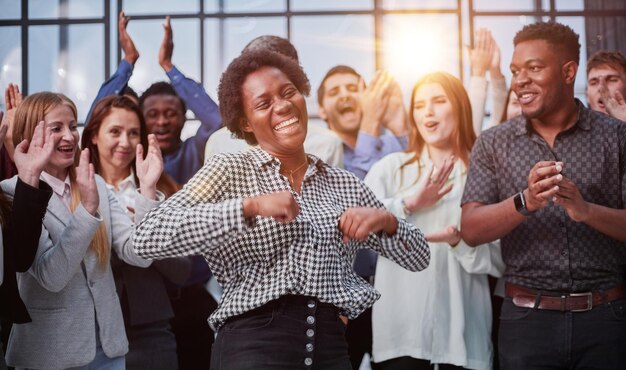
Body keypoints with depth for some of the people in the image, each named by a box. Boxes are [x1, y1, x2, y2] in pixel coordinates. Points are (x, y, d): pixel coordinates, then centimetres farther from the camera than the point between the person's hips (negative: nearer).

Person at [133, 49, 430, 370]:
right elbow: (148, 238, -15)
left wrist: (385, 220, -7)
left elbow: (418, 258, 14)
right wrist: (250, 205, -22)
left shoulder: (345, 184, 11)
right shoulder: (228, 171, -2)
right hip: (252, 344, -4)